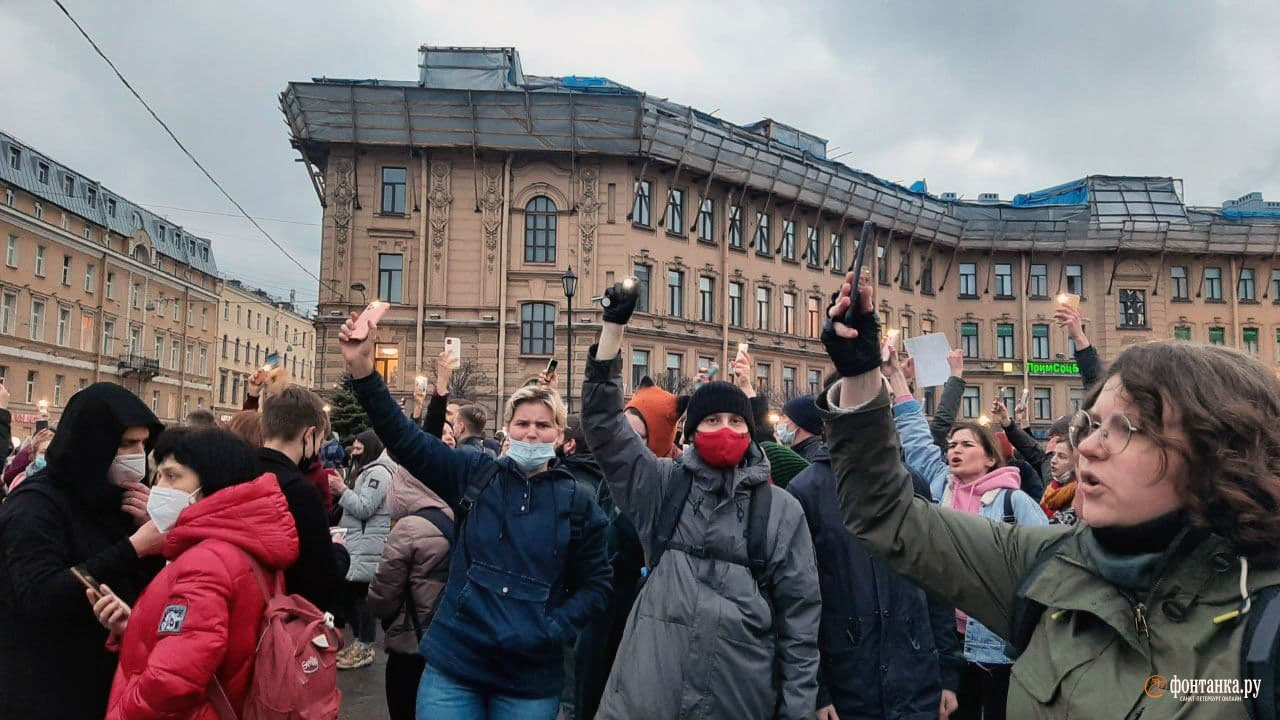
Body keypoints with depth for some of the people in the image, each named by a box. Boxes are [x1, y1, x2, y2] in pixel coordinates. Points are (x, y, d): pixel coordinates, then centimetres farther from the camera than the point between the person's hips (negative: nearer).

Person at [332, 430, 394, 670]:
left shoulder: (378, 472, -12)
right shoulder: (365, 471, 21)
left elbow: (364, 508, -18)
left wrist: (342, 490, -15)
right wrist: (340, 491, 8)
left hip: (367, 548, -11)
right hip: (356, 545, 11)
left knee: (362, 596, -5)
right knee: (348, 593, 14)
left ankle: (364, 649, 4)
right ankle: (358, 643, 24)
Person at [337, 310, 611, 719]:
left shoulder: (577, 502, -1)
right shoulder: (475, 475, 0)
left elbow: (595, 585, 3)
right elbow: (405, 439, -7)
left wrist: (549, 630, -12)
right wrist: (363, 369, -19)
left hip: (531, 679, 0)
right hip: (454, 664, 0)